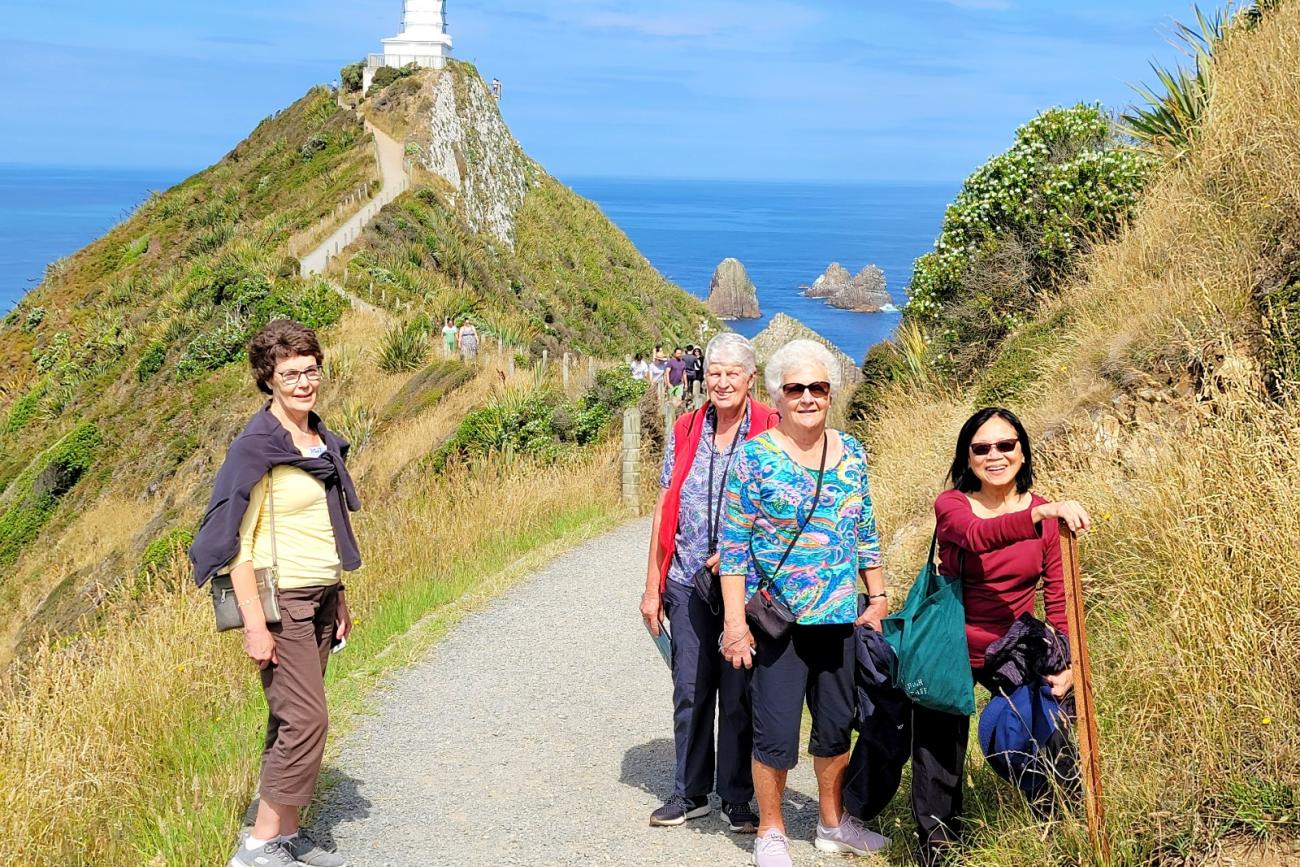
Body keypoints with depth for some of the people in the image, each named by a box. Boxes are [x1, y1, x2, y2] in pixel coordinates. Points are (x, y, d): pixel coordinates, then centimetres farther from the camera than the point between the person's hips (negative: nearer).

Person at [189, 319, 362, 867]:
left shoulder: (322, 439, 11)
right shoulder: (257, 446, -14)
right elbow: (235, 539, -16)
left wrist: (339, 600, 19)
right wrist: (254, 624, -19)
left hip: (320, 597, 8)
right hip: (281, 600, -8)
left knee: (293, 720, 12)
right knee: (306, 719, -10)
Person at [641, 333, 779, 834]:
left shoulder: (769, 434, -5)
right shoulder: (685, 431, 5)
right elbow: (664, 509, 7)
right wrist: (652, 585, 6)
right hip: (688, 583, 3)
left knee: (739, 694, 5)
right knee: (690, 690, 9)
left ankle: (737, 798, 18)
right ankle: (690, 792, 22)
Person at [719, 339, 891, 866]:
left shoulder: (850, 452, 6)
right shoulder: (756, 455, -8)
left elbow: (865, 533, 14)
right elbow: (734, 543, -9)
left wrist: (877, 597, 10)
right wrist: (735, 621, -13)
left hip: (838, 618, 5)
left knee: (837, 723, 15)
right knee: (776, 730, 0)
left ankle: (833, 824, 32)